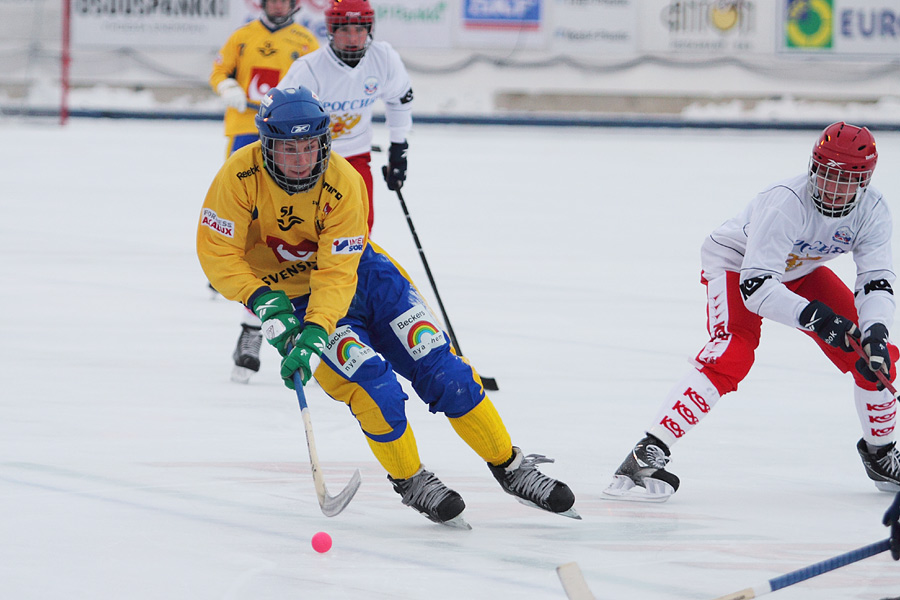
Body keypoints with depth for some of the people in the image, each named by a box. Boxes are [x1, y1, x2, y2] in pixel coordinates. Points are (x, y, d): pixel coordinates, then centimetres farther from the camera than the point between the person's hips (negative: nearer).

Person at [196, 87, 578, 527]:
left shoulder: (343, 182, -23)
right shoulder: (241, 176, -23)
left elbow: (337, 273, -26)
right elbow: (218, 254, -17)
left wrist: (315, 331, -39)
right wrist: (264, 301, -29)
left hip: (358, 271, 2)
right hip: (291, 295, -2)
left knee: (441, 368, -6)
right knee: (373, 383, -22)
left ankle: (510, 468, 7)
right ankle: (409, 482, 1)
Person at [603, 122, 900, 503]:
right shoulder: (785, 203, -38)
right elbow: (755, 286, -42)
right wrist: (812, 316, -54)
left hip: (802, 271, 6)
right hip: (737, 265, -6)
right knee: (730, 356, -31)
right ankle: (648, 454, -33)